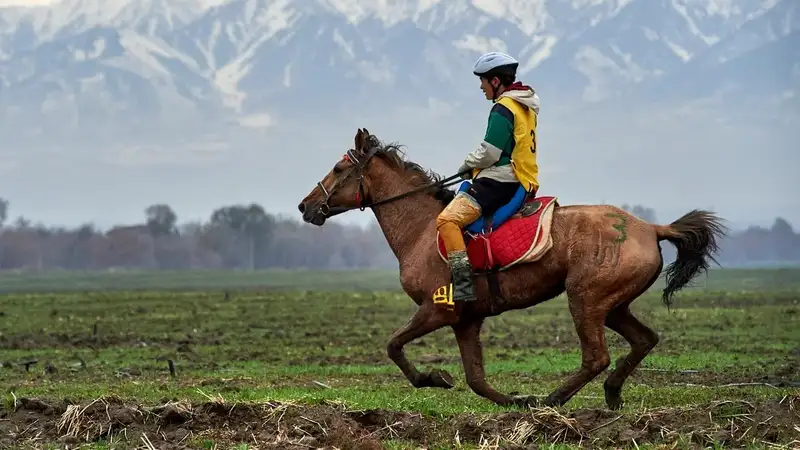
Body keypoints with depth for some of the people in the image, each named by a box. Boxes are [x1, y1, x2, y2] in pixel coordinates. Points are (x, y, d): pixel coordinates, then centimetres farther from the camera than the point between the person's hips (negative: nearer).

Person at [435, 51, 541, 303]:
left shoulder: (503, 109, -14)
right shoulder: (526, 107, 17)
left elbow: (489, 153, -19)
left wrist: (467, 165, -1)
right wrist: (475, 166, 19)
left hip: (498, 182, -11)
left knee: (448, 220, -21)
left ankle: (463, 285, -32)